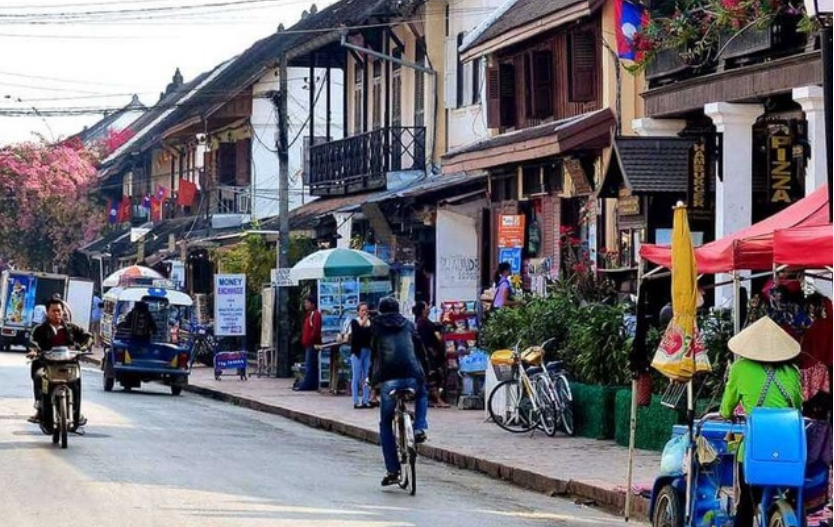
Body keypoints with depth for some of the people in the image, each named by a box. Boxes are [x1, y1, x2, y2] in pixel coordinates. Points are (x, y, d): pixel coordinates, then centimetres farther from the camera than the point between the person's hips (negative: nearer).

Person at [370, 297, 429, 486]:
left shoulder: (377, 326, 18)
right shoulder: (408, 325, 22)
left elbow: (373, 353, 17)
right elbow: (420, 350, 20)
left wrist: (372, 378, 24)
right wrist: (424, 373, 26)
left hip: (388, 378, -2)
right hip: (412, 376, 2)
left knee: (385, 424, 9)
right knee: (422, 396, 37)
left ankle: (392, 470, 0)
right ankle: (419, 428, 10)